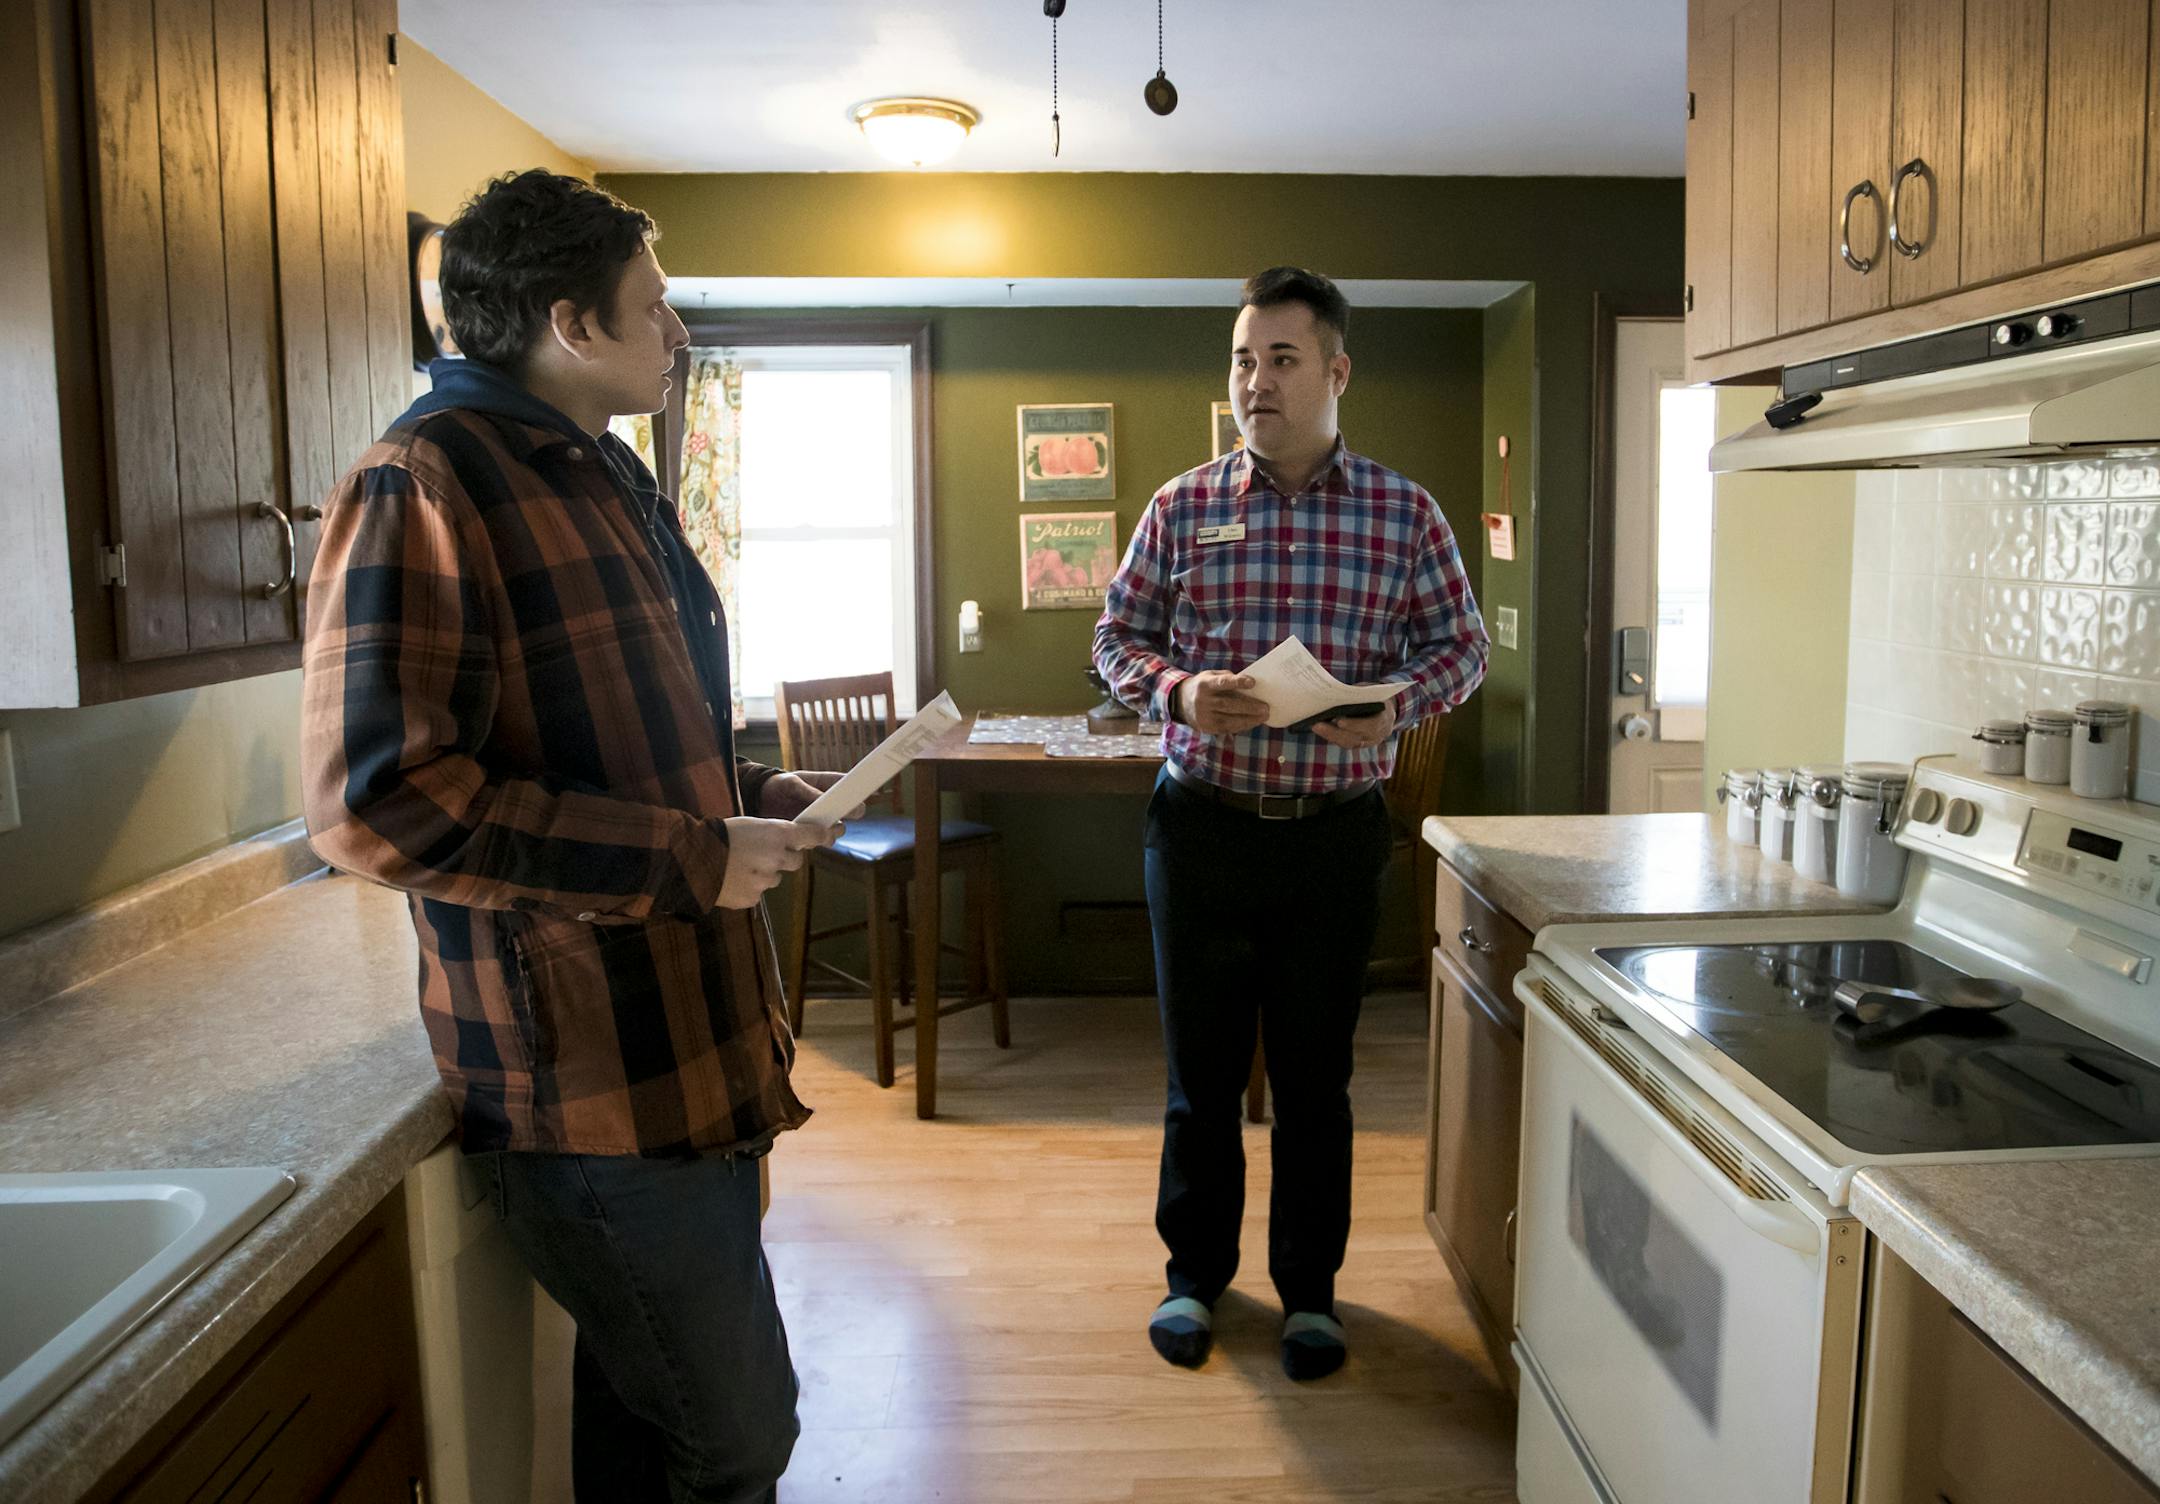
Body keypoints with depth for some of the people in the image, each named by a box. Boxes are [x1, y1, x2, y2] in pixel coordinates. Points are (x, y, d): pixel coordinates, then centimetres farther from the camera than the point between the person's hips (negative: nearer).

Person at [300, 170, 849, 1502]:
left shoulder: (602, 477, 17)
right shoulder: (428, 485, -15)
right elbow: (379, 802, -24)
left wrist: (755, 797, 10)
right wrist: (693, 858, -21)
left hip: (695, 1046, 10)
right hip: (596, 1082, -9)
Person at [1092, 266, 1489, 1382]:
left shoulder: (1404, 514, 1)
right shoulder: (1182, 508, 1)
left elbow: (1460, 644, 6)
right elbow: (1118, 635, 6)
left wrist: (1397, 705, -15)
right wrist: (1178, 691, -15)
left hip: (1335, 834, 0)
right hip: (1202, 823, 1)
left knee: (1315, 1074, 12)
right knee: (1201, 1067, 12)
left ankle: (1308, 1287, 31)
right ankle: (1195, 1271, 33)